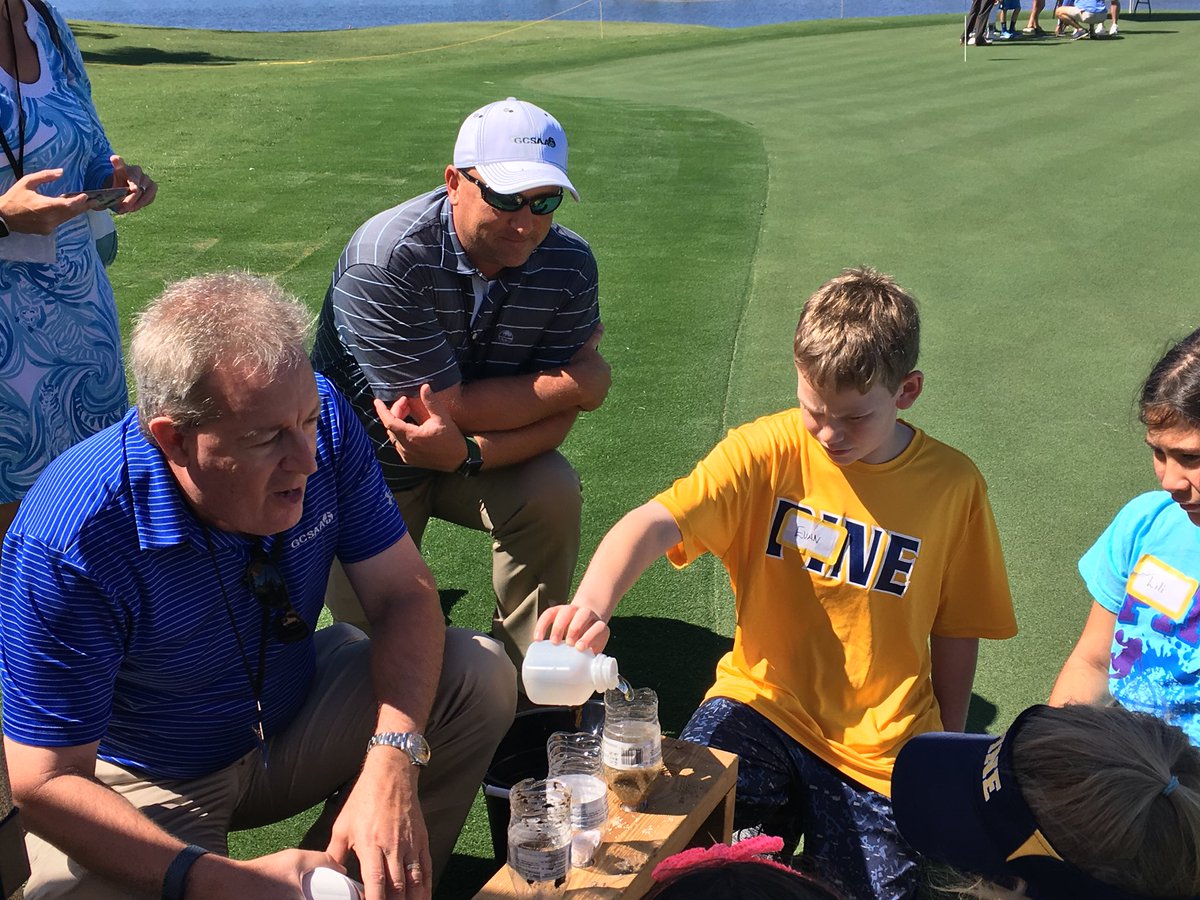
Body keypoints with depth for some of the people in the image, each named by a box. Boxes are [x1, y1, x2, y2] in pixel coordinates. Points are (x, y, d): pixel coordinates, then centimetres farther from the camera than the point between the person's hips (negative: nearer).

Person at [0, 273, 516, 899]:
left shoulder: (321, 422, -19)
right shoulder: (65, 543, -32)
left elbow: (404, 594, -17)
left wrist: (391, 766, -34)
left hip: (300, 718, 4)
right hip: (152, 785, -3)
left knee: (479, 681, -15)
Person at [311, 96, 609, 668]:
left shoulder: (567, 263, -16)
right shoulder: (383, 260, -30)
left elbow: (557, 416, -20)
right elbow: (452, 404, -30)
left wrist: (466, 454, -39)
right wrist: (579, 382, -21)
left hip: (492, 453, 3)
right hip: (366, 464, -3)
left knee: (553, 492, -28)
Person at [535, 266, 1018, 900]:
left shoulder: (952, 484, -5)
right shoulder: (766, 451, -10)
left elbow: (957, 631, 5)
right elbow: (654, 522, -24)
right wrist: (592, 602, -44)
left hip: (880, 751, 2)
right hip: (763, 703, -1)